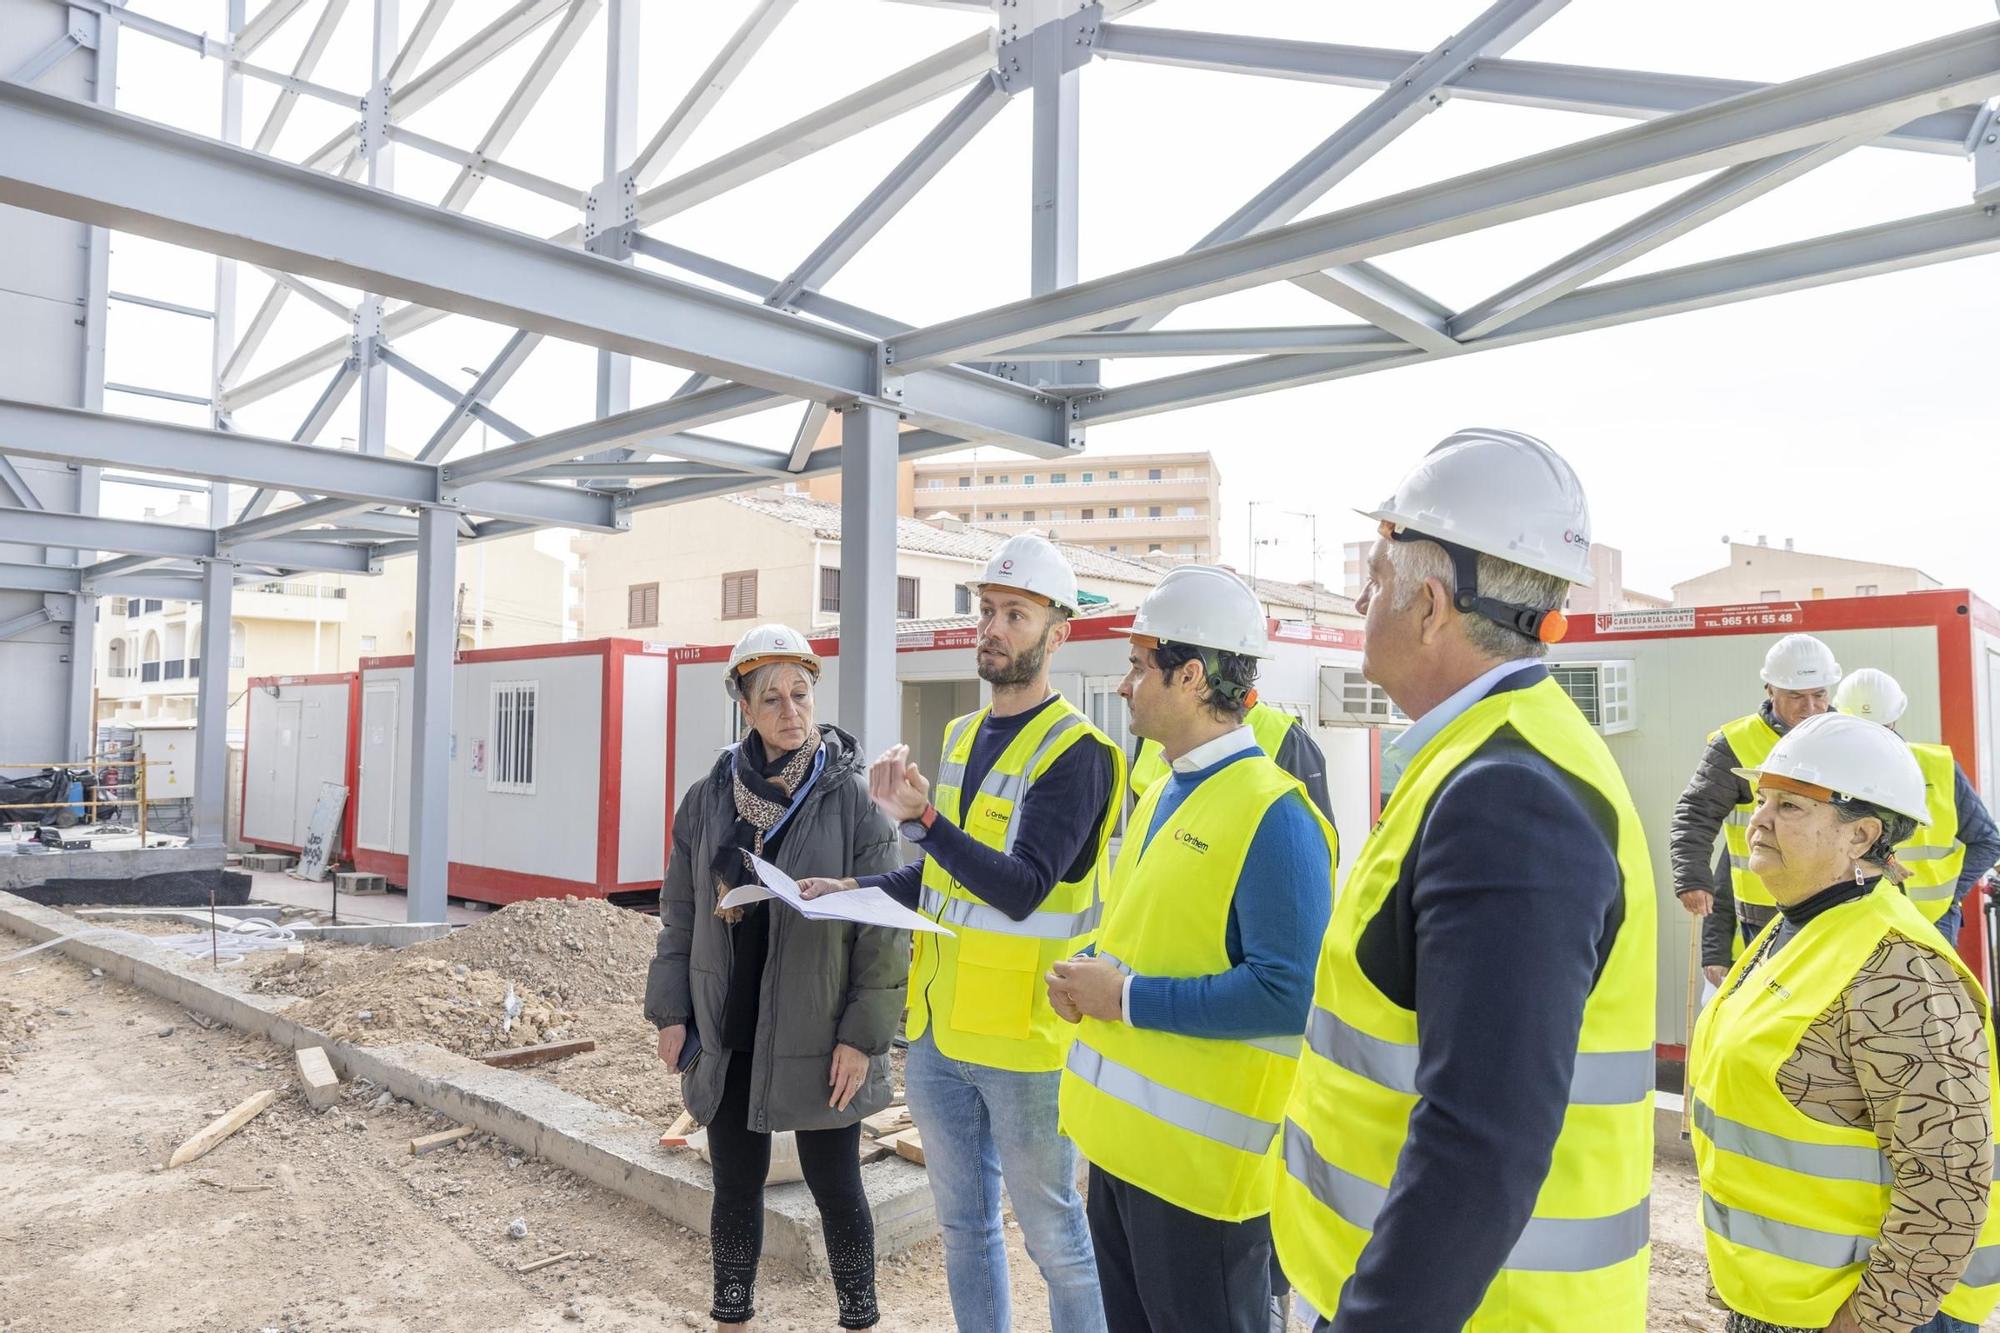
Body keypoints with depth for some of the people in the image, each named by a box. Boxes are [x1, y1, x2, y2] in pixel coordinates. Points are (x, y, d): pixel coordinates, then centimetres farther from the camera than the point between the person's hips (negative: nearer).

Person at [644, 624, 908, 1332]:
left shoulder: (851, 798, -10)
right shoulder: (708, 799, 1)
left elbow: (884, 928, -10)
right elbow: (680, 914, 8)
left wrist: (863, 1034, -12)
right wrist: (671, 1009, 4)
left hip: (818, 1039, -3)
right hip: (728, 1035, 3)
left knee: (834, 1186, 10)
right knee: (736, 1184, 16)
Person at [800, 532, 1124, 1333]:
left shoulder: (1075, 753, -15)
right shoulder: (961, 735, 10)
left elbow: (1022, 888, -25)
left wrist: (921, 821, -35)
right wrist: (856, 891, 8)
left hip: (1021, 1038, -7)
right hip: (937, 1028, 7)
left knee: (1052, 1235, 8)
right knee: (962, 1223, 20)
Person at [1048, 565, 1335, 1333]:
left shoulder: (1274, 815, -20)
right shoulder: (1161, 797, 9)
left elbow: (1289, 995, -26)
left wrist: (1127, 999, -21)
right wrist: (1088, 979, -1)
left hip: (1199, 1159, -9)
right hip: (1120, 1139, 9)